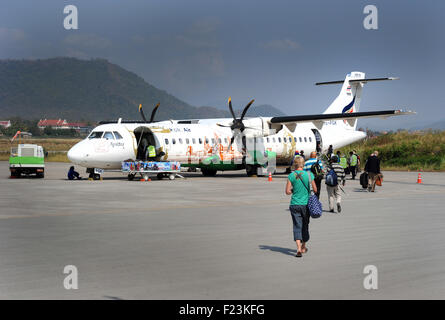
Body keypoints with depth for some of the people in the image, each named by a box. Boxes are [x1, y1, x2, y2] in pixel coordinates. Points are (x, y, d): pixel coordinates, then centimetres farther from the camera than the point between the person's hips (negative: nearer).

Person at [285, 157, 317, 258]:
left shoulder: (292, 175, -7)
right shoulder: (309, 174, -4)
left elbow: (287, 192, -7)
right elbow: (315, 190, -1)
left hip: (295, 204, -1)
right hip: (306, 204, 2)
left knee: (297, 227, 0)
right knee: (305, 225, 17)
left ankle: (299, 248, -16)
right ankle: (303, 247, 32)